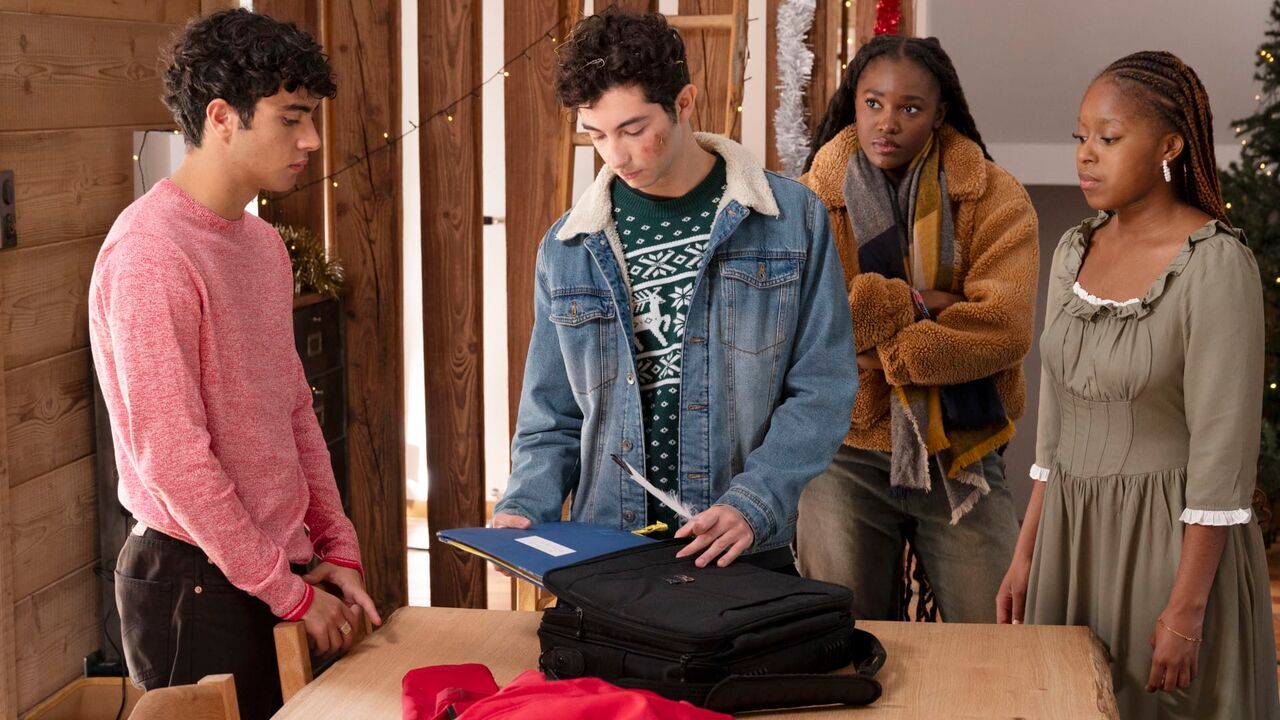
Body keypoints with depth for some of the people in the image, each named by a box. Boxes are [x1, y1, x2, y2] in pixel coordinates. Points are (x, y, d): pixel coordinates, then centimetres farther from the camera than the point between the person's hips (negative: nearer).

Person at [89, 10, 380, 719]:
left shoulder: (263, 244, 10)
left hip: (283, 570, 8)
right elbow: (168, 453, -20)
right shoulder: (150, 253, -18)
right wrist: (290, 593, -15)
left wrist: (337, 549, 8)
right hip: (196, 581, -8)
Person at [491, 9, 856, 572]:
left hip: (748, 557, -1)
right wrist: (523, 509, -11)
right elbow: (552, 419, 7)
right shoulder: (567, 248, 2)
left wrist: (753, 504, -18)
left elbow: (820, 390, -5)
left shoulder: (791, 221, -5)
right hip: (604, 558, 2)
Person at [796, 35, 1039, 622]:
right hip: (844, 458, 1)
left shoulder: (994, 198, -3)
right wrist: (912, 303, -16)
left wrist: (880, 352, -16)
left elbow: (1005, 327, -15)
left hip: (961, 457, 0)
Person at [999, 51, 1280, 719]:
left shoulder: (1215, 263, -15)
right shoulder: (1074, 251, 6)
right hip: (1071, 533, 6)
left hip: (1175, 537, -6)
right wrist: (1026, 551, 12)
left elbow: (1223, 448, -17)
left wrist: (1187, 608, -18)